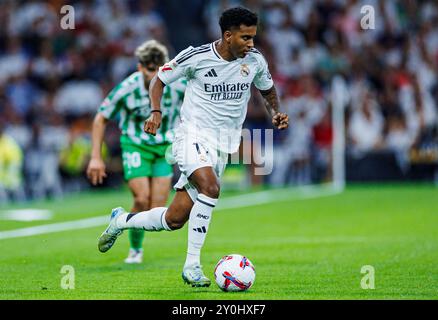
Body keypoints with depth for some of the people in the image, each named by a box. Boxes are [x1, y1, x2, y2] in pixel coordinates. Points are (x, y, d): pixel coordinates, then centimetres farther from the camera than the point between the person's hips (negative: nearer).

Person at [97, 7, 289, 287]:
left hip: (223, 146, 5)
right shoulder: (196, 57, -11)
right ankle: (192, 265, -24)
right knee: (210, 188, -33)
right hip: (193, 136, -5)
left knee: (174, 219, 2)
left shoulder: (255, 61, 0)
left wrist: (276, 112, 1)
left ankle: (121, 221, 31)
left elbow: (268, 90, 21)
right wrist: (156, 111, -13)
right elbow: (159, 80, 3)